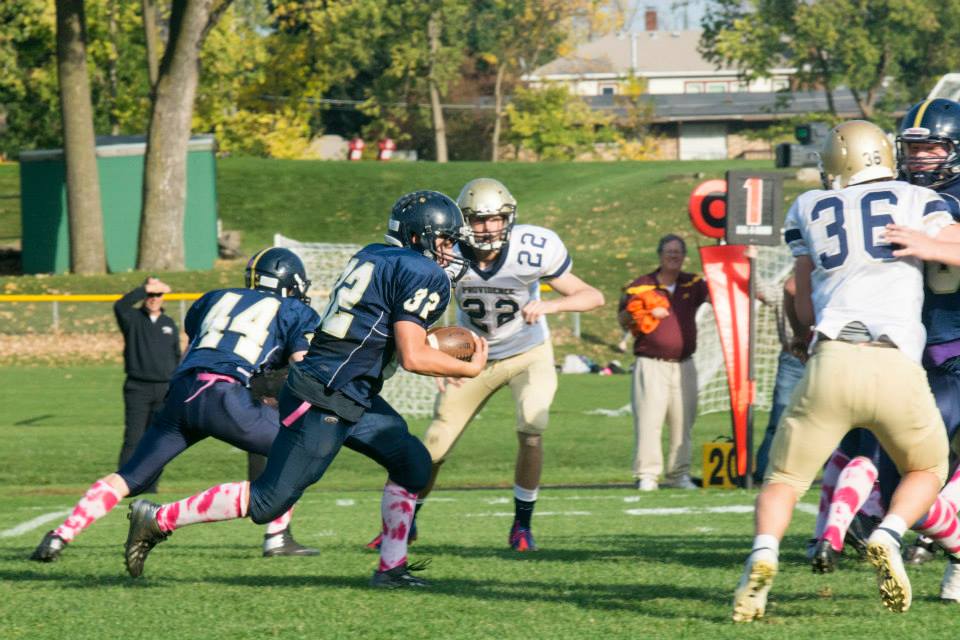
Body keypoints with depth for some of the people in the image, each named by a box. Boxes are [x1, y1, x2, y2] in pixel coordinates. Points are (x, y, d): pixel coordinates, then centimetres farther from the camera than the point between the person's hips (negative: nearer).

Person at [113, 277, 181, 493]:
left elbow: (176, 358, 18)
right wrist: (146, 288, -25)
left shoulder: (170, 324, 14)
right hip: (138, 389, -4)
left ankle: (150, 489, 9)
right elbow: (120, 305, -22)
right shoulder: (133, 319, 2)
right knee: (133, 439, -11)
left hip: (164, 390, 4)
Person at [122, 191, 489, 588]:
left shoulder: (372, 257, 15)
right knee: (267, 503, -3)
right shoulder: (422, 275, -12)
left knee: (412, 463, 13)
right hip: (324, 402, -10)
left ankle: (392, 568, 13)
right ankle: (158, 519, 3)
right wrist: (469, 369, -3)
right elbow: (412, 358, -17)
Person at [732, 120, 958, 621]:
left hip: (831, 362, 0)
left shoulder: (808, 210, 21)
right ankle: (888, 537, -5)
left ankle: (763, 555, -18)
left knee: (783, 481, 14)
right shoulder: (917, 201, 16)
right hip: (898, 368, 0)